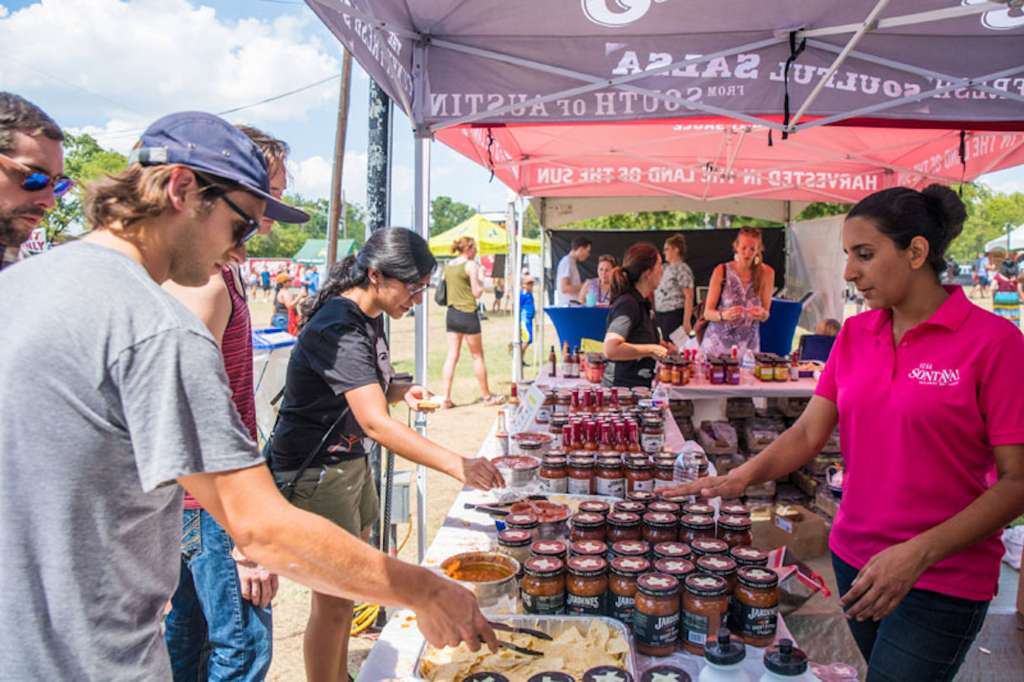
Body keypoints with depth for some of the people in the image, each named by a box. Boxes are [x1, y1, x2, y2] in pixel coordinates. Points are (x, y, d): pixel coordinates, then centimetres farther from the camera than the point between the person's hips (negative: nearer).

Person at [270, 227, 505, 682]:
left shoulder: (368, 318, 5)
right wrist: (457, 465, -40)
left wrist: (400, 393, -2)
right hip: (315, 471, -10)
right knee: (334, 601, 0)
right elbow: (375, 423, -34)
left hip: (351, 459, 10)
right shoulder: (338, 329, -25)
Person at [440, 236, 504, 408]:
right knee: (478, 356, 5)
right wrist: (481, 283, 7)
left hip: (451, 314, 6)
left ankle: (446, 397, 2)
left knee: (451, 357, 6)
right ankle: (487, 397, 16)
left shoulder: (449, 266, 12)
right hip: (468, 313, -6)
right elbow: (477, 293, -12)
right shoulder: (471, 265, -9)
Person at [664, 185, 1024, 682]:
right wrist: (741, 477, -17)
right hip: (855, 559, 5)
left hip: (943, 579, -5)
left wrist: (920, 552, -23)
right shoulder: (854, 335, 2)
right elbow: (809, 431, -1)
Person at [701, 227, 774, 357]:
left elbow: (765, 316, 2)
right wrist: (723, 315, -29)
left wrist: (762, 314, -21)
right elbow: (707, 313, -9)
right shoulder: (721, 271, -8)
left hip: (748, 344, 1)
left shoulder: (766, 273, -4)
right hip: (718, 341, -1)